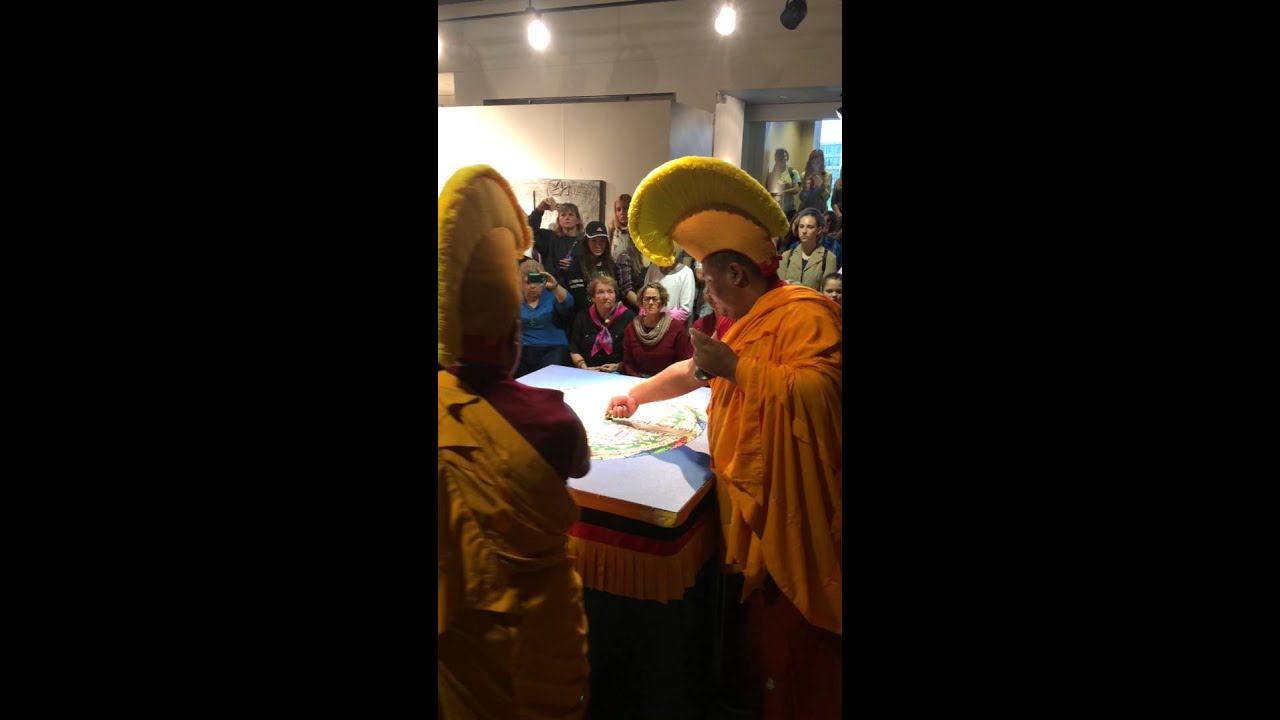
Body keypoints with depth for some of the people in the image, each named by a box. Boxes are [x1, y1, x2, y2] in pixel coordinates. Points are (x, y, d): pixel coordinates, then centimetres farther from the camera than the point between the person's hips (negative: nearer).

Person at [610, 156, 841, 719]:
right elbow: (691, 371, 33)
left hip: (794, 516, -9)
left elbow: (820, 390, -31)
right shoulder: (745, 325, 18)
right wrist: (637, 395, 37)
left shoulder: (804, 313, -14)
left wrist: (735, 367, -23)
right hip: (751, 508, 9)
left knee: (794, 647, -2)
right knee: (760, 630, 15)